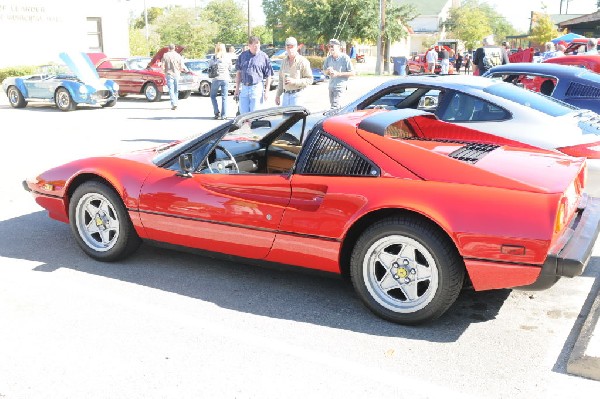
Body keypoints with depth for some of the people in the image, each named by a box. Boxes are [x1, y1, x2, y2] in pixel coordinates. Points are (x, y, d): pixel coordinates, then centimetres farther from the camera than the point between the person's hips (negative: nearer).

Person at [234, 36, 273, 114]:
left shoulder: (264, 57, -2)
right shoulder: (242, 55, 8)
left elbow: (268, 76, -1)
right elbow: (238, 72, 16)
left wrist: (267, 91, -6)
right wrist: (237, 88, 12)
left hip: (257, 88, -4)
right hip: (244, 88, 4)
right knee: (243, 113, 7)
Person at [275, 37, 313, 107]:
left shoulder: (303, 62, -7)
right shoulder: (284, 61, 13)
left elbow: (309, 80, -10)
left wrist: (294, 81, -19)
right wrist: (278, 95, 18)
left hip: (297, 95, -6)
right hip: (286, 95, 6)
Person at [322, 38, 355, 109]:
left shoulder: (345, 58, -11)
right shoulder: (328, 58, 3)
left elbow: (352, 73, -11)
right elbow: (324, 71, 13)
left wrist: (338, 73, -18)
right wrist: (328, 71, -12)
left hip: (340, 85, -7)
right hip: (331, 85, 7)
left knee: (334, 106, -16)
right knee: (332, 103, 18)